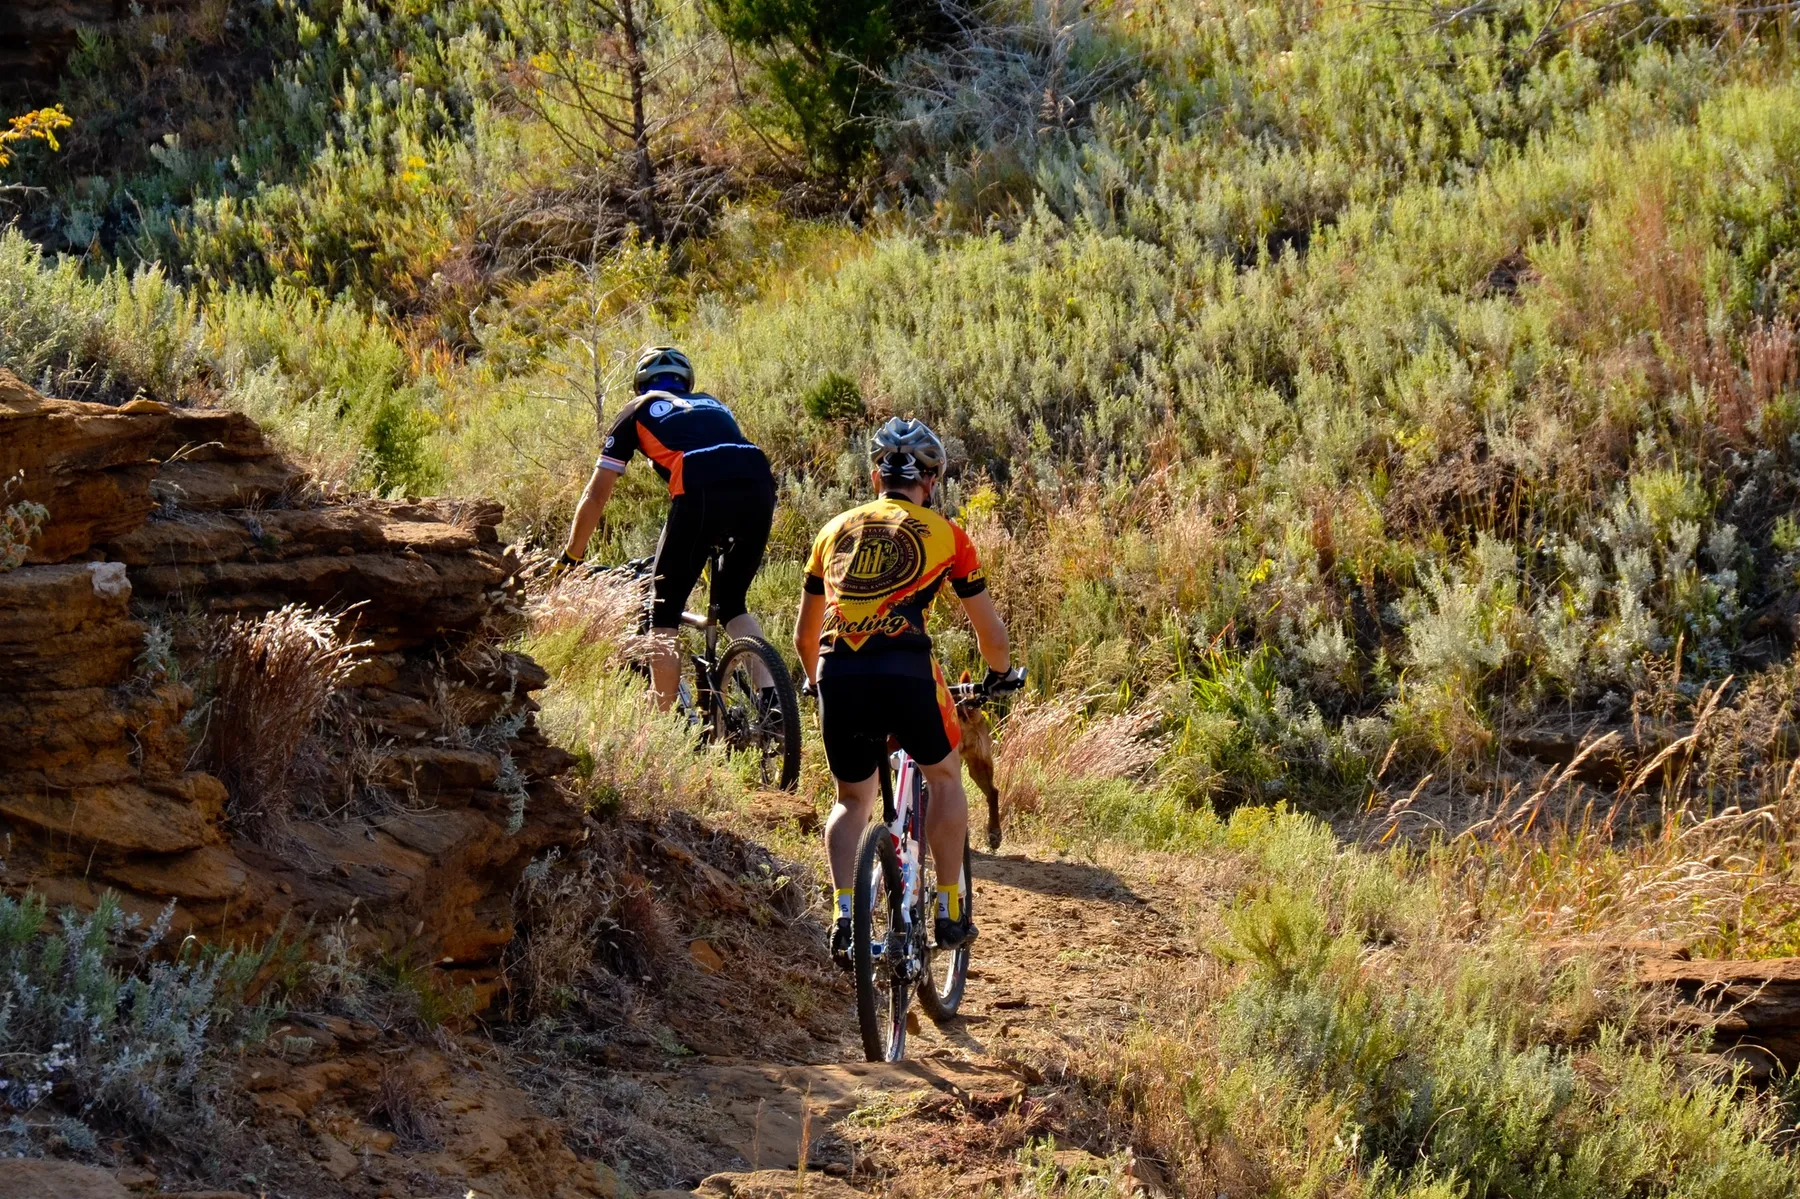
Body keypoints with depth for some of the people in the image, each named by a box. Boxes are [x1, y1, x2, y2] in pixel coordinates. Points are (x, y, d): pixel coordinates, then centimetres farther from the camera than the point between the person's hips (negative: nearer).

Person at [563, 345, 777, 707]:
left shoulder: (638, 412, 25)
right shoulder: (712, 405, 37)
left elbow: (596, 496, 26)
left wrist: (570, 557, 37)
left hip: (702, 494, -4)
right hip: (760, 490, 4)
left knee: (664, 613, 11)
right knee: (733, 604, 23)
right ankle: (771, 696, 4)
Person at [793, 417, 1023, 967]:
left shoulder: (837, 529, 22)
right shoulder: (945, 534, 13)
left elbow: (804, 636, 29)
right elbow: (990, 632, 18)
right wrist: (1002, 674, 40)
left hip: (837, 675, 3)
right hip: (905, 671, -3)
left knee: (852, 800, 22)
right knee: (945, 775, 25)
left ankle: (844, 914, 1)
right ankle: (948, 911, 23)